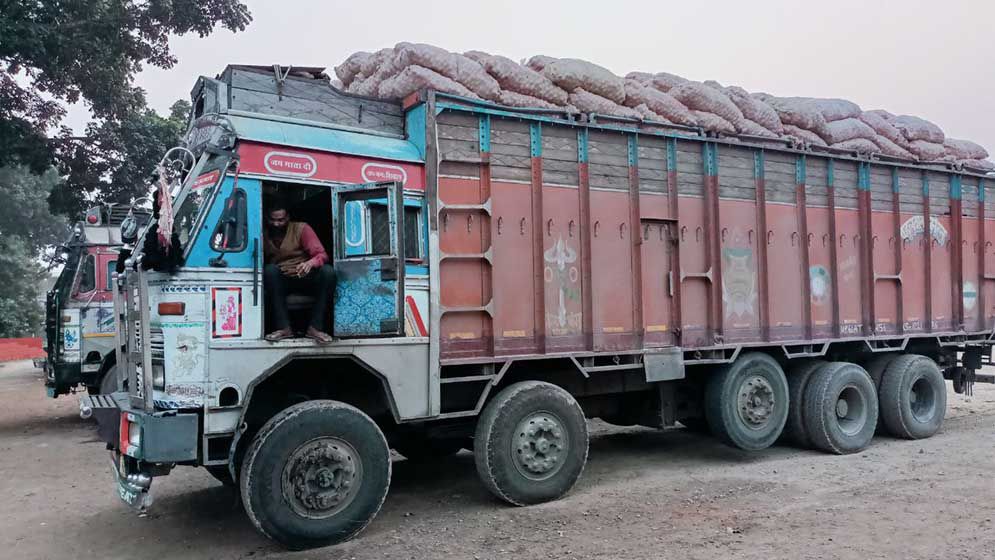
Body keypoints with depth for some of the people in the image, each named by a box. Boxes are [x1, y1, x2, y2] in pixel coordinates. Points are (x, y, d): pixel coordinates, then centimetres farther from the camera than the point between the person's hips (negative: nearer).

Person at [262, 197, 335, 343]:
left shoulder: (301, 228, -2)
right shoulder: (263, 235, 7)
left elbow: (322, 255, -11)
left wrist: (310, 263, -34)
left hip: (305, 279, -1)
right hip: (281, 282, 1)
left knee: (328, 271, -30)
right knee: (270, 269, -31)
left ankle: (315, 327, -29)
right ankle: (284, 328, -32)